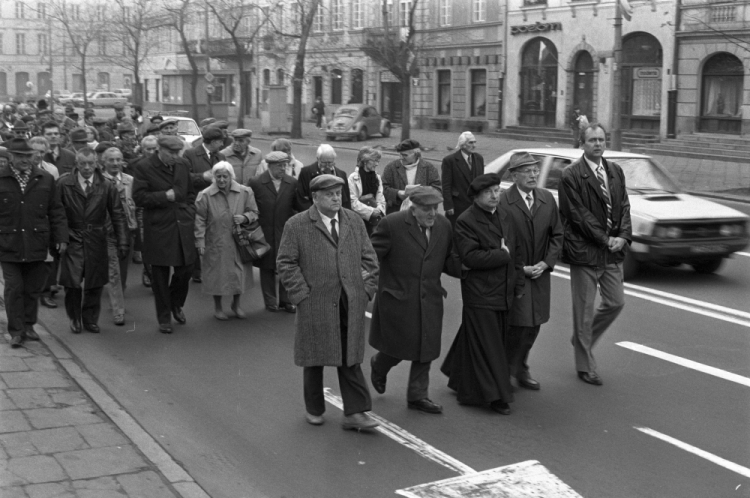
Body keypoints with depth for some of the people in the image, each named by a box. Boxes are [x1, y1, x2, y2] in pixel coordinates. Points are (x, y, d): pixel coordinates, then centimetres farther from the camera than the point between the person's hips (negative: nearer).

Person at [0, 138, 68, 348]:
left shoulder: (45, 180, 6)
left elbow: (56, 211, 8)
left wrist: (61, 238, 2)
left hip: (37, 246, 2)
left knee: (33, 288, 10)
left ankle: (28, 325, 26)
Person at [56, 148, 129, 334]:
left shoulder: (106, 186, 1)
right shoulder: (64, 184, -3)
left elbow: (117, 215, 3)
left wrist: (122, 241, -2)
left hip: (96, 241, 1)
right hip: (72, 240, -1)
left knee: (95, 284, 5)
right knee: (72, 283, -4)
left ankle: (90, 319, 22)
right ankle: (74, 319, 18)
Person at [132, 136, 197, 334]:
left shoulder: (183, 165, 7)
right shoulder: (144, 167, -8)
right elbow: (138, 197, -12)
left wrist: (190, 213, 5)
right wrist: (165, 196, -20)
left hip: (182, 228, 4)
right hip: (158, 230, -4)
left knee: (185, 270, 6)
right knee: (160, 275, 5)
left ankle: (176, 304, 34)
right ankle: (164, 318, 18)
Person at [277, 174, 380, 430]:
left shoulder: (354, 221, 8)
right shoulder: (296, 226, -5)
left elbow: (369, 258, 11)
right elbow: (286, 263, -5)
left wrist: (367, 290, 2)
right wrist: (301, 294, -11)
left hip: (351, 303, 3)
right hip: (315, 304, -3)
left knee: (350, 358, 4)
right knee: (315, 358, 11)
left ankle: (354, 413, 9)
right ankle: (314, 409, 28)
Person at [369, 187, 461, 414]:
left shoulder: (444, 226, 2)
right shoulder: (392, 224, -14)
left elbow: (447, 261, 10)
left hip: (429, 300, 5)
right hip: (397, 299, -5)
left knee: (425, 350, 8)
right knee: (398, 348, 6)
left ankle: (418, 395, 24)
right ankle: (378, 367, 40)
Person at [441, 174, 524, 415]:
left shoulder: (504, 217, 11)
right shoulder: (466, 222, -13)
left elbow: (516, 250, 16)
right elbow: (470, 257, -22)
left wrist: (518, 284, 12)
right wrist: (502, 255, -15)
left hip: (503, 293, 8)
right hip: (480, 295, -8)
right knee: (486, 346, -2)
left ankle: (463, 384, 31)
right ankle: (495, 395, 5)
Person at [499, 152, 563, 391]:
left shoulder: (547, 199, 6)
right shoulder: (502, 202, -13)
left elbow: (557, 235, 10)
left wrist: (546, 263, -4)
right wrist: (519, 268, -13)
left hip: (539, 273, 6)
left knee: (533, 326, 12)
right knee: (516, 325, -8)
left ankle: (519, 368, 31)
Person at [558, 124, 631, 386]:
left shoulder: (615, 171, 10)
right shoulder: (571, 175, -11)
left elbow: (624, 207, 8)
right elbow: (579, 215, -14)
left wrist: (623, 236, -8)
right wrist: (605, 240, -15)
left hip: (612, 251, 6)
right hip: (585, 251, -6)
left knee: (616, 302, 10)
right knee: (585, 310, 3)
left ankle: (582, 338, 34)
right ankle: (585, 367, 15)